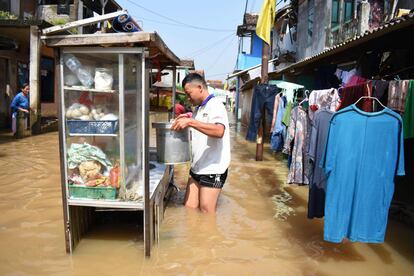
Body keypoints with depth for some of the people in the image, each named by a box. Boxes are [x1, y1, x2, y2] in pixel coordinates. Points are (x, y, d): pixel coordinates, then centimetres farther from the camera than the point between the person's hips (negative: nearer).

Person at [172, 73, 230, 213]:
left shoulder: (215, 105, -12)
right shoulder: (198, 108, 14)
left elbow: (219, 131, -31)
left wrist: (191, 122, -34)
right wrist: (185, 124, 5)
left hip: (212, 170, -8)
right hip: (197, 168, 8)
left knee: (207, 214, 2)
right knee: (188, 208, 10)